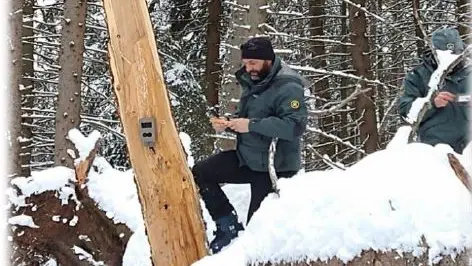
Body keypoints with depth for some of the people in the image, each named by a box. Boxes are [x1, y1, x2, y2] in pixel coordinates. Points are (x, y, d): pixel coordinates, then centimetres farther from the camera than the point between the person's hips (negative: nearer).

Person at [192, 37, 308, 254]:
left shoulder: (288, 87, -21)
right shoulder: (253, 81, 7)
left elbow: (295, 126, -33)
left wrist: (251, 125, -31)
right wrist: (227, 124, -4)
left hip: (273, 166, -9)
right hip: (246, 157, 9)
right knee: (200, 173, 1)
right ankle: (229, 225, 5)